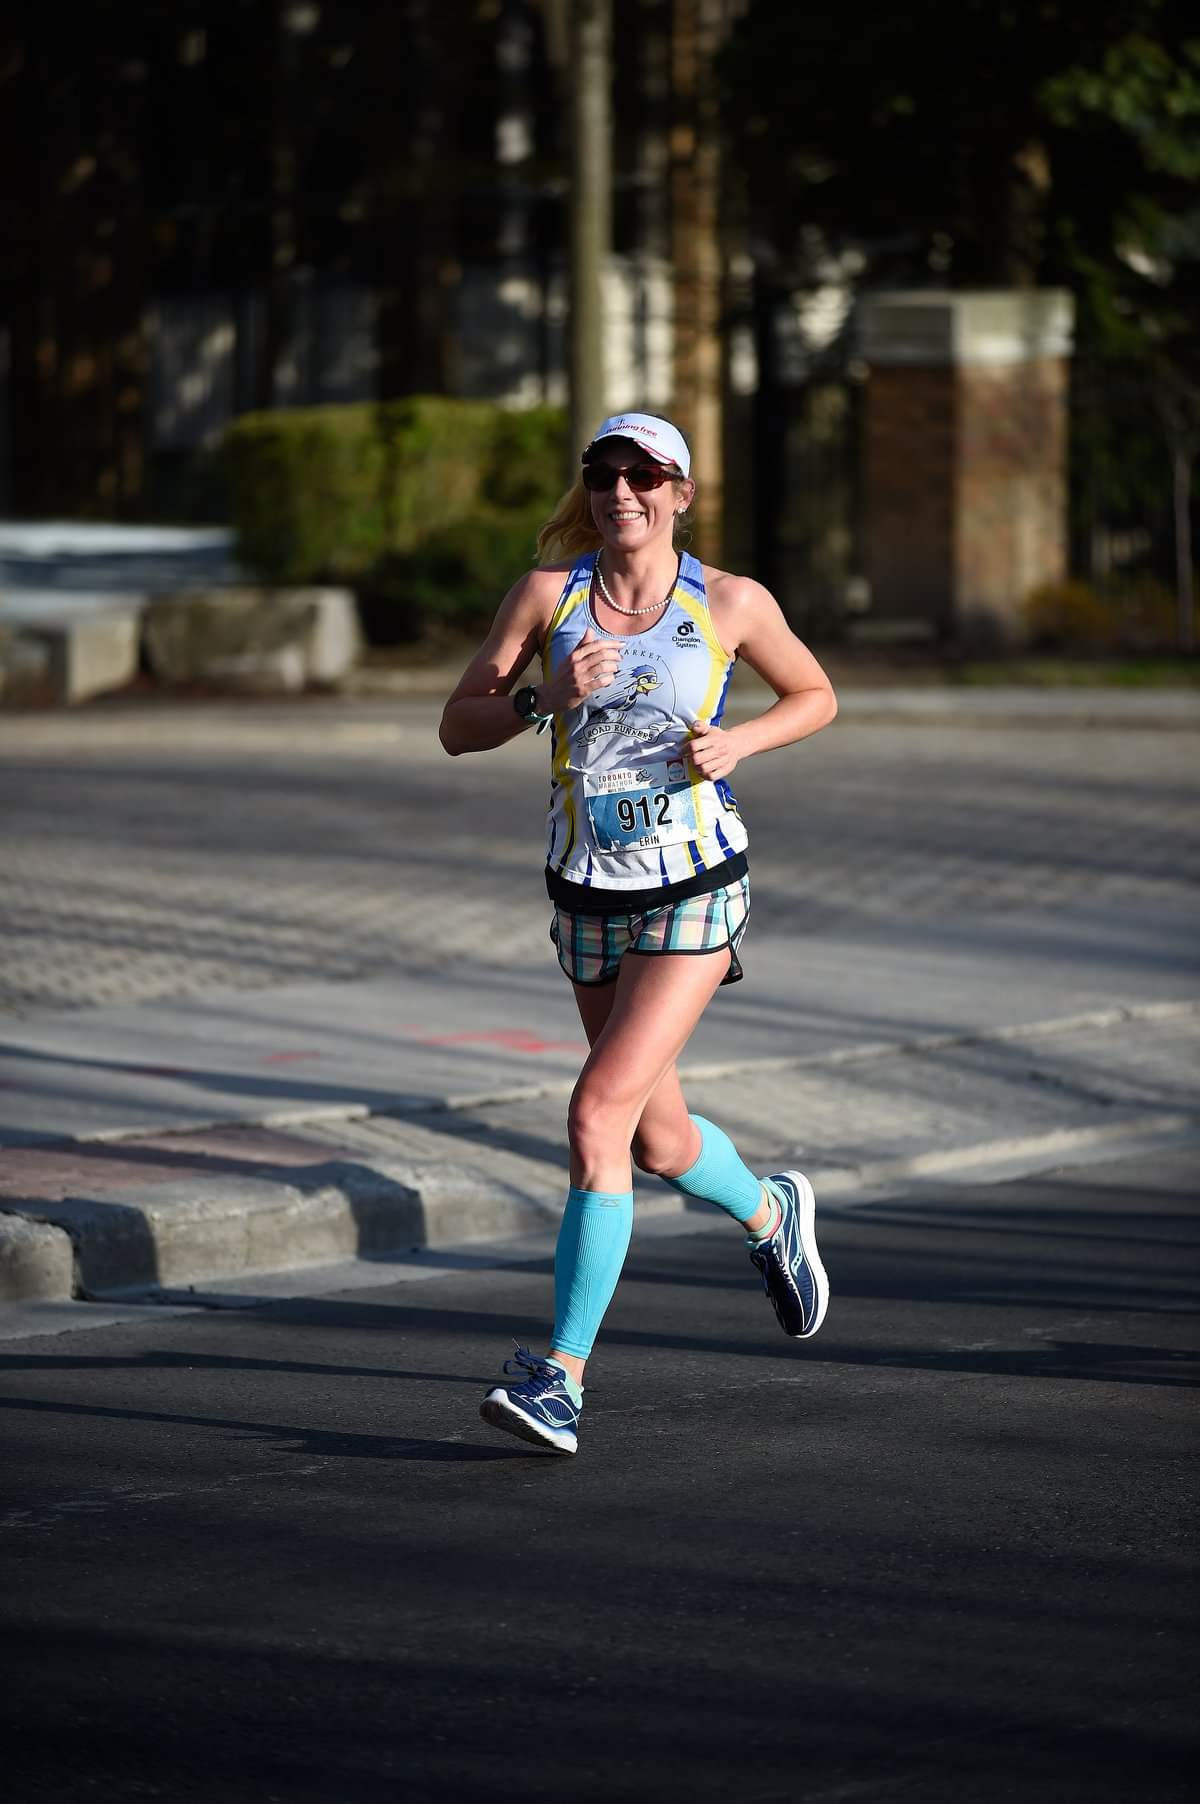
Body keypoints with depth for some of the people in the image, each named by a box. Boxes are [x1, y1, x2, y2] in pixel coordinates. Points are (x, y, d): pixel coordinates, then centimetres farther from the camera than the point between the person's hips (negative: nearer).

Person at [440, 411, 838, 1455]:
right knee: (660, 1141, 17)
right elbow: (458, 726, -2)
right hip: (590, 898, 4)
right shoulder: (548, 594, -2)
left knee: (598, 1115, -18)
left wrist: (739, 743, -8)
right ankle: (772, 1215, 50)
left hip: (694, 895, -4)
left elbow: (815, 696, 11)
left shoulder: (731, 604, -5)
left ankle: (563, 1374, -16)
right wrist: (546, 697, -20)